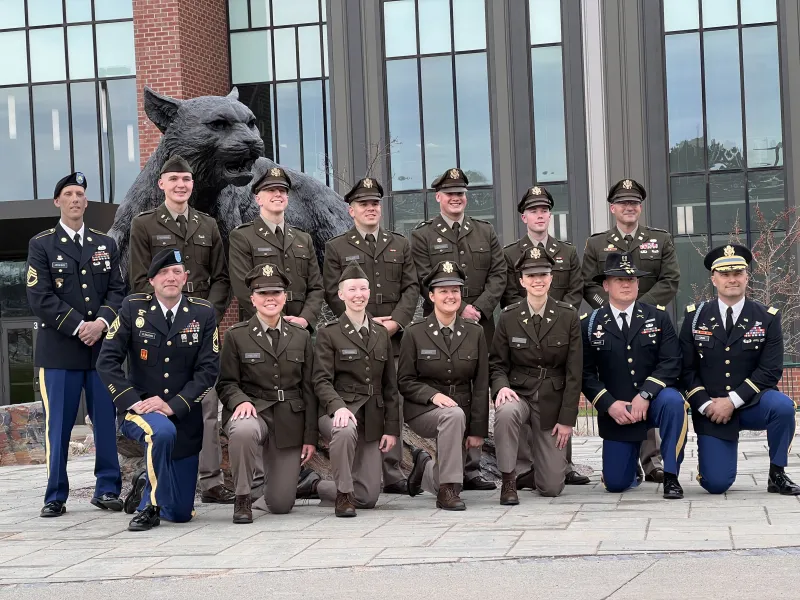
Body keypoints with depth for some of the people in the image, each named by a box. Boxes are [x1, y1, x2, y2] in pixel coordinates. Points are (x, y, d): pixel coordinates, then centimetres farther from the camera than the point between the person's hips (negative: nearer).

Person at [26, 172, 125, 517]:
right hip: (59, 349, -3)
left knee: (108, 421, 2)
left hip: (103, 346, 3)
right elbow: (40, 298, -5)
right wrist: (78, 327, -13)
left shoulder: (106, 245, 15)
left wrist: (102, 322, -10)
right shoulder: (41, 245, 5)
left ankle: (107, 490, 11)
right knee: (58, 425, -1)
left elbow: (118, 291, 9)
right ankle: (56, 497, 6)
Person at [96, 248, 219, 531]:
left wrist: (172, 405, -18)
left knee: (181, 513, 6)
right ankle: (149, 507, -19)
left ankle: (145, 483, 40)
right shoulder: (133, 307, -4)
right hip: (140, 409, -2)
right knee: (162, 431, -41)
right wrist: (132, 401, -18)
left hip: (184, 416, 2)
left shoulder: (203, 313, -3)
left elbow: (208, 369, -7)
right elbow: (107, 361, -6)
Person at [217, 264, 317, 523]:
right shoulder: (236, 336, 2)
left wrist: (310, 436, 4)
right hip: (253, 411, -2)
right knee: (242, 430, -42)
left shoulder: (301, 336, 10)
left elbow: (308, 388, 9)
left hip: (289, 420, 2)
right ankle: (242, 499, -18)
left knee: (281, 505, -2)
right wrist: (241, 401, -22)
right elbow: (227, 383, 1)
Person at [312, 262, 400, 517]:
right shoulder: (328, 333, 0)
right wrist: (338, 407, -27)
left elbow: (390, 385, 14)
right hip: (338, 412, -4)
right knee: (345, 431, -42)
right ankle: (343, 494, -20)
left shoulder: (382, 333, 13)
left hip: (372, 418, 4)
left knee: (368, 498, -2)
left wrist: (391, 428, 7)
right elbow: (322, 380, -8)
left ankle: (319, 486, 27)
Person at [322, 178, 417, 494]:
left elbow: (411, 288, 9)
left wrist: (396, 321, -6)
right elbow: (333, 294, 0)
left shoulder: (400, 245, 16)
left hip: (394, 339, 3)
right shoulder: (336, 248, 7)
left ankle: (392, 474, 6)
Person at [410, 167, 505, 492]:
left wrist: (480, 309, -6)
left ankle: (472, 467, 6)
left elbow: (498, 275, 8)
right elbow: (426, 282, -4)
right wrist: (460, 309, -12)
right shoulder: (422, 235, 4)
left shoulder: (486, 232, 15)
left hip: (480, 324, 3)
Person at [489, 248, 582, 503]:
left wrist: (567, 419, -8)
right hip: (518, 394, 0)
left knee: (552, 487, -2)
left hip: (553, 400, 0)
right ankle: (508, 480, -19)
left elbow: (574, 372, -4)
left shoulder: (568, 316, -4)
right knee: (506, 411, -40)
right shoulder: (508, 317, -2)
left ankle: (539, 457, 36)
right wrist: (502, 386, -20)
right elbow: (497, 364, 3)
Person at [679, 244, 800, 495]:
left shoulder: (768, 318, -2)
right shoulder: (695, 317, 1)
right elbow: (686, 369, 0)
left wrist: (732, 401, -19)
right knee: (716, 484, -11)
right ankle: (715, 455, 26)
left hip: (751, 405, 0)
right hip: (711, 409, 0)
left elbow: (770, 371, -10)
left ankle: (777, 475, -13)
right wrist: (706, 405, -14)